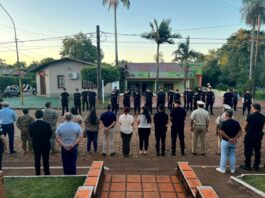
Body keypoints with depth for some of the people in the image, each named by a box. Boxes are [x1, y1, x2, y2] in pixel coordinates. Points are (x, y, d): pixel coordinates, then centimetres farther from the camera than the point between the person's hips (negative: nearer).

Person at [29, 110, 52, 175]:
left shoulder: (31, 125, -12)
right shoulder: (47, 124, -18)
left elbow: (31, 135, 0)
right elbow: (50, 135, -7)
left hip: (36, 145, 1)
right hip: (46, 145, -1)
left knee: (37, 161, 15)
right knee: (46, 161, 10)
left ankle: (37, 174, 23)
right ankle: (47, 174, 18)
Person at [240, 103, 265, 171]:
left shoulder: (250, 116, -15)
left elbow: (245, 127, -7)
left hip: (250, 135, -5)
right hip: (259, 135, 5)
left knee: (248, 151, 6)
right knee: (257, 151, 15)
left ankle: (247, 166, 14)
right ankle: (256, 166, 25)